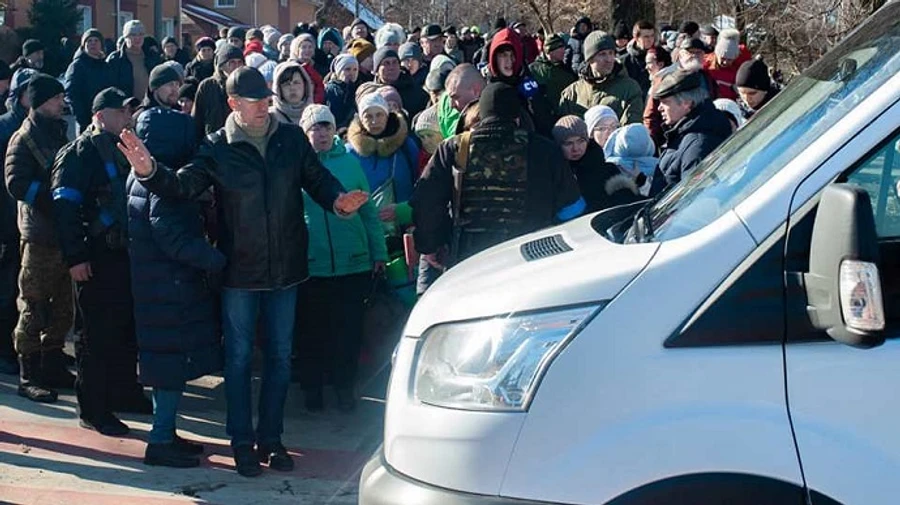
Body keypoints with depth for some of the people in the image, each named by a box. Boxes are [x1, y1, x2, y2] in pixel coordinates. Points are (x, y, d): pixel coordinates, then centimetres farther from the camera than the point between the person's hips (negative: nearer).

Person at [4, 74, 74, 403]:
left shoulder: (61, 132, 14)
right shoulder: (24, 139, -5)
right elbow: (17, 184, -16)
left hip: (66, 232, 7)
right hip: (40, 233, -7)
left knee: (62, 305, 12)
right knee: (34, 306, -2)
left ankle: (53, 366, 23)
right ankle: (29, 376, 4)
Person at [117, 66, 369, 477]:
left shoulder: (292, 138, 0)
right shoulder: (217, 148, -6)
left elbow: (317, 179, 5)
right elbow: (184, 185, -15)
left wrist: (338, 200, -16)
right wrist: (150, 173, -33)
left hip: (285, 268, 3)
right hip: (239, 271, -2)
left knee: (279, 356, 12)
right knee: (239, 356, 6)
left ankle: (271, 438, 25)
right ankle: (242, 442, 18)